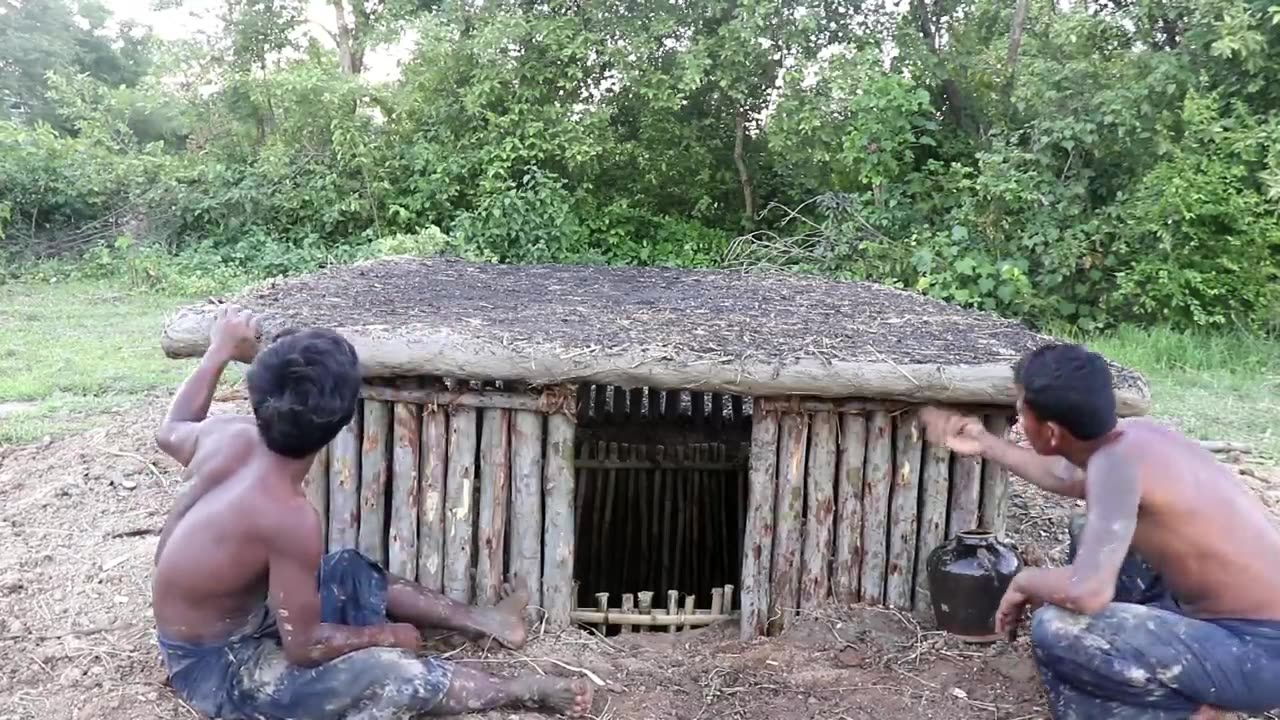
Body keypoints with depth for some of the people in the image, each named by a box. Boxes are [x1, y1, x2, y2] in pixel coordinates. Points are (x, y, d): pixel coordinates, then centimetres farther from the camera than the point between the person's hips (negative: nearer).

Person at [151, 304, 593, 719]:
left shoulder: (228, 434, -14)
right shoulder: (289, 517, -35)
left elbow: (171, 432, 13)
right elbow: (304, 647, -26)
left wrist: (221, 349, 18)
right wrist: (385, 635, -9)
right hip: (215, 668, -9)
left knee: (350, 573, 18)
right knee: (390, 676, -19)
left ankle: (481, 620, 26)